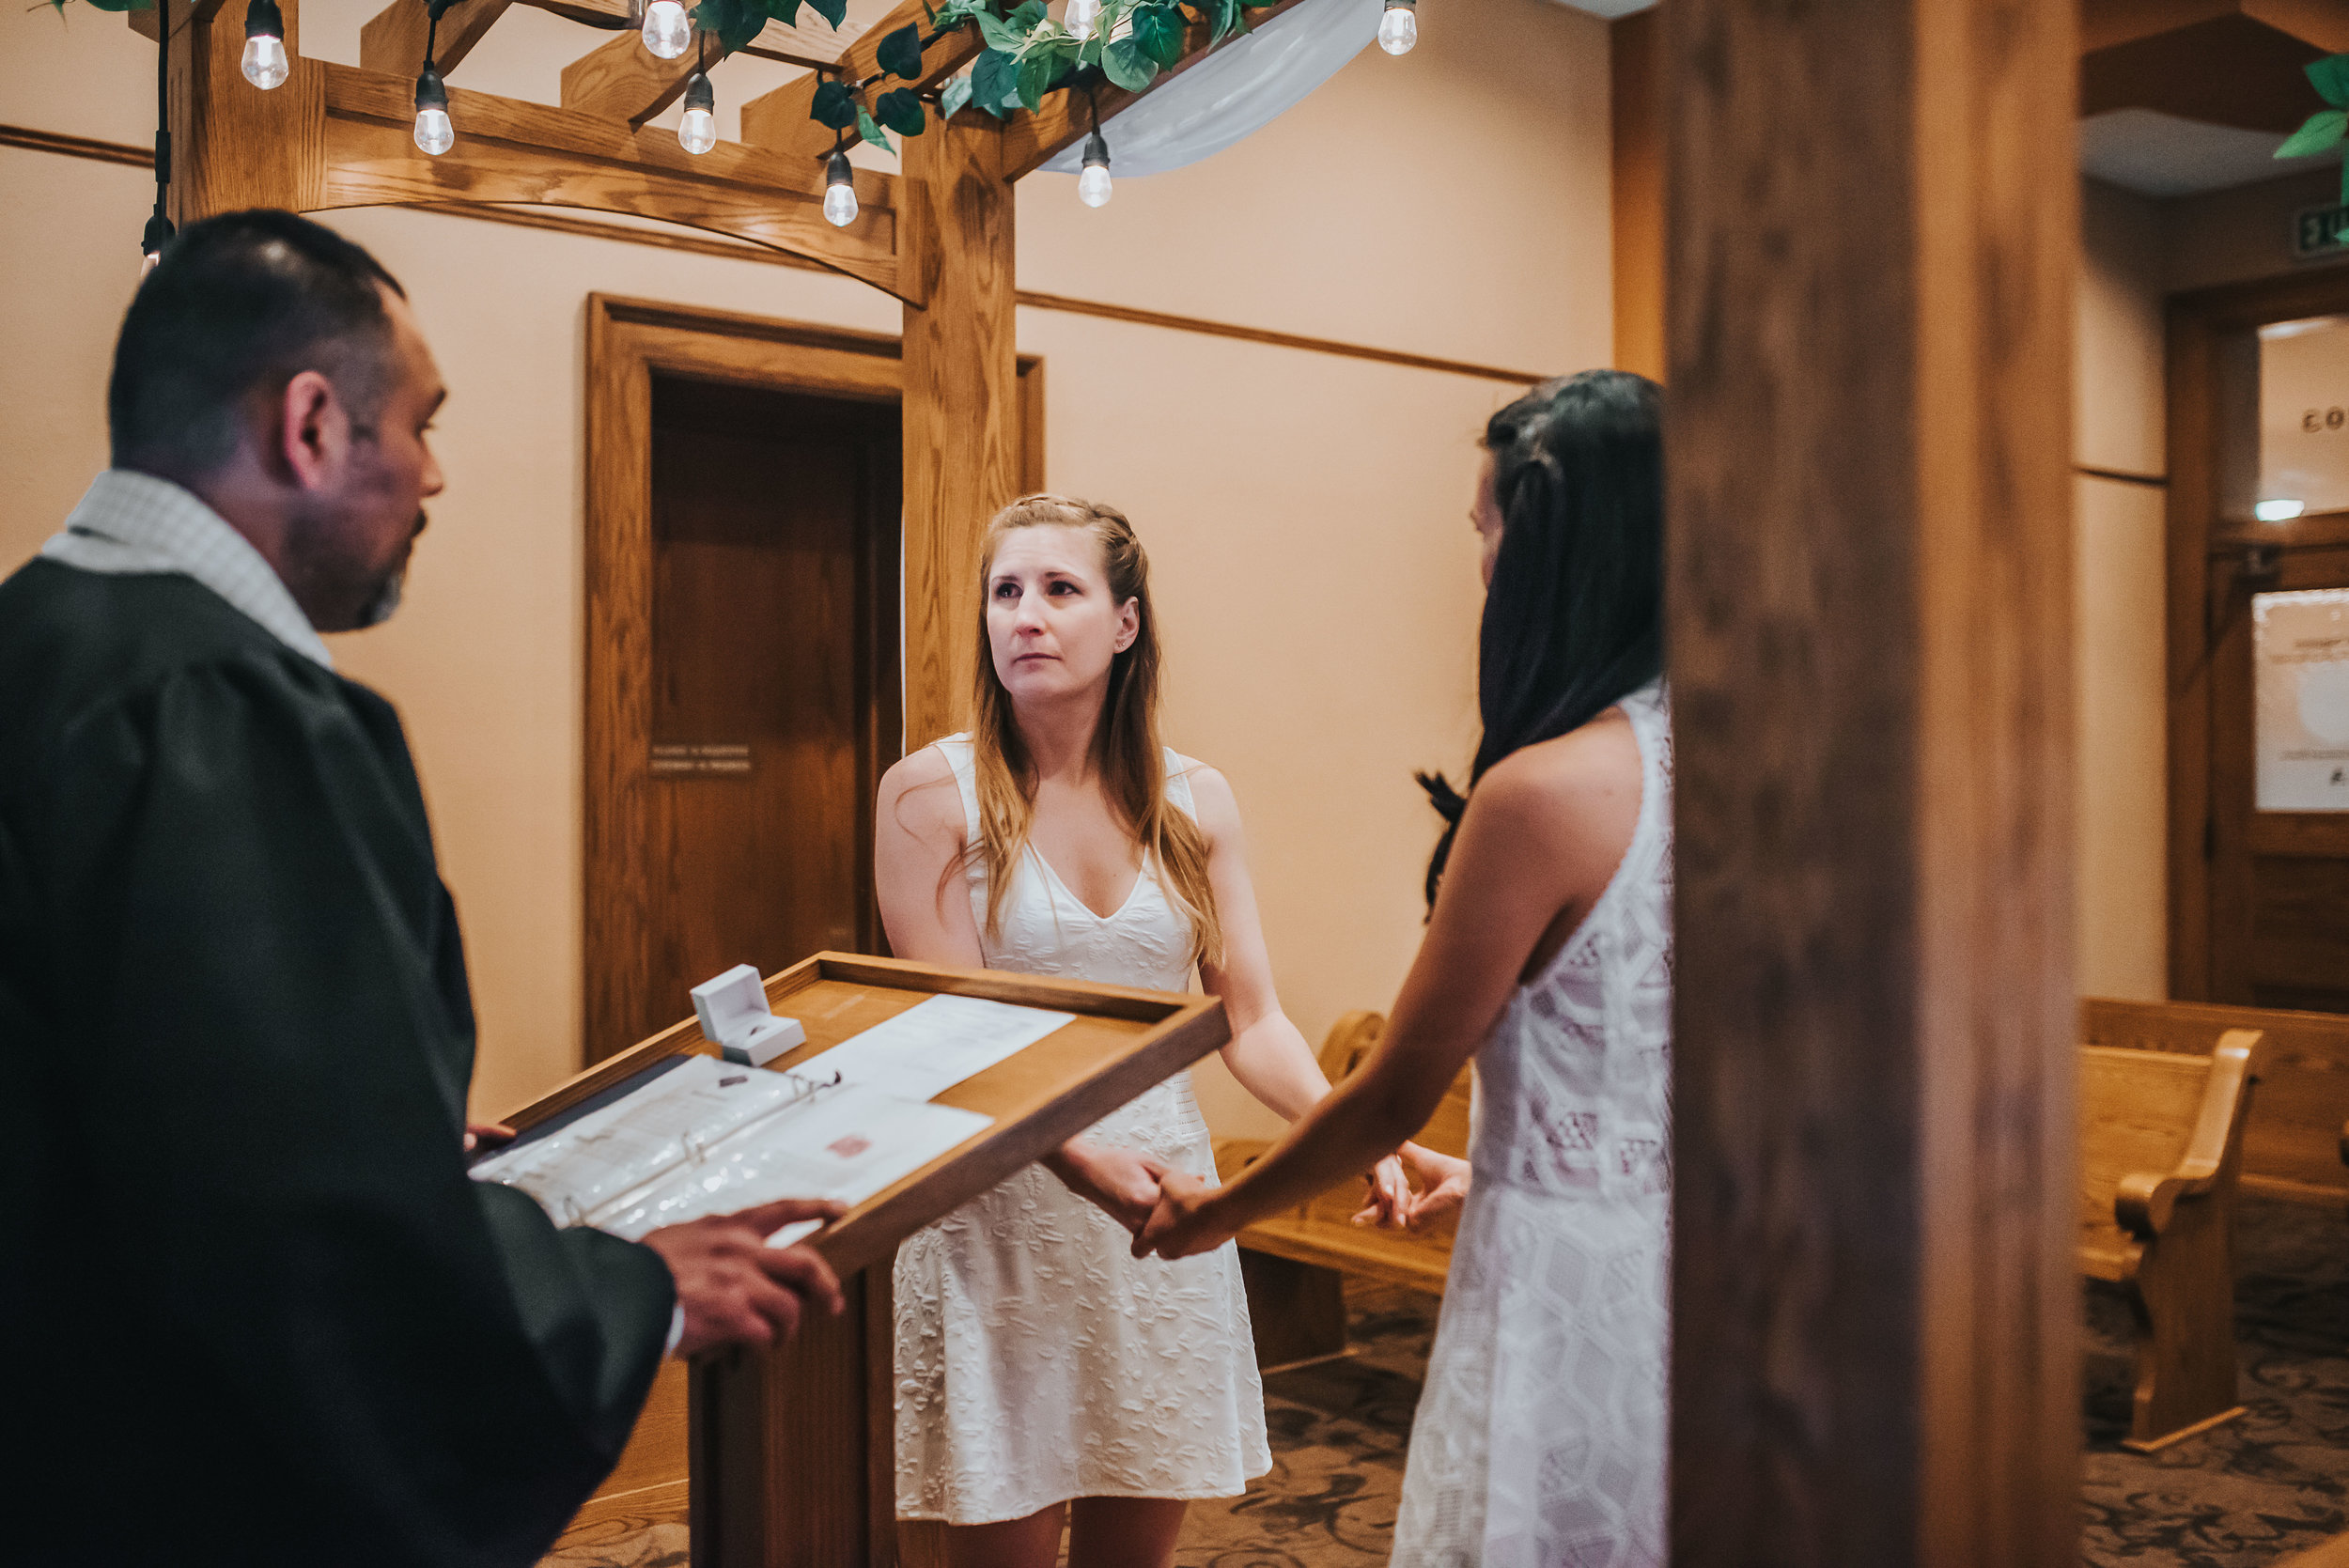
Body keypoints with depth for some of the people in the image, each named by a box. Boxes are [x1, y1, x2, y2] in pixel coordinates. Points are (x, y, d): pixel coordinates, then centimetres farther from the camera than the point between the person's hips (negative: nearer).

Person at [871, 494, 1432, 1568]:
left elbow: (1251, 1018, 2)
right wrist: (1078, 1156, -27)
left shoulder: (1193, 802, 4)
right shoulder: (931, 794, -6)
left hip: (1164, 1201, 3)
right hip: (1003, 1211, -3)